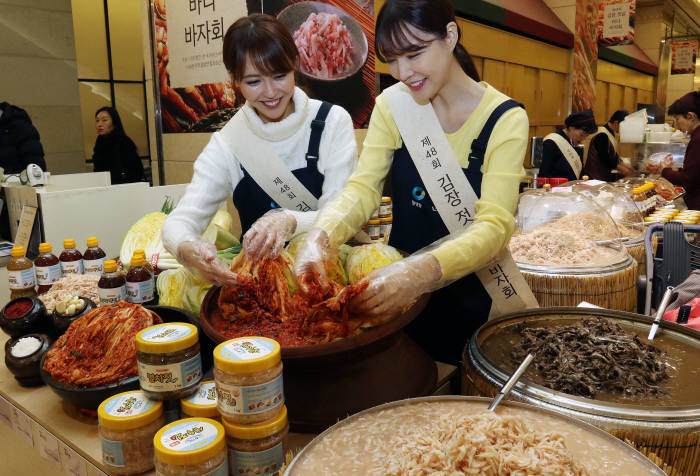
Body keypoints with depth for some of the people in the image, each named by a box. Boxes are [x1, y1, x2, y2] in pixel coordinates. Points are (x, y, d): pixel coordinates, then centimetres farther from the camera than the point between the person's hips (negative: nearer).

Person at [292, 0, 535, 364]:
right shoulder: (392, 105, -7)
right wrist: (319, 237, -33)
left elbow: (494, 226, -24)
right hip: (398, 287, 3)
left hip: (471, 294, -2)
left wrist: (422, 271, -42)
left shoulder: (504, 119, -16)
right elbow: (363, 187, -13)